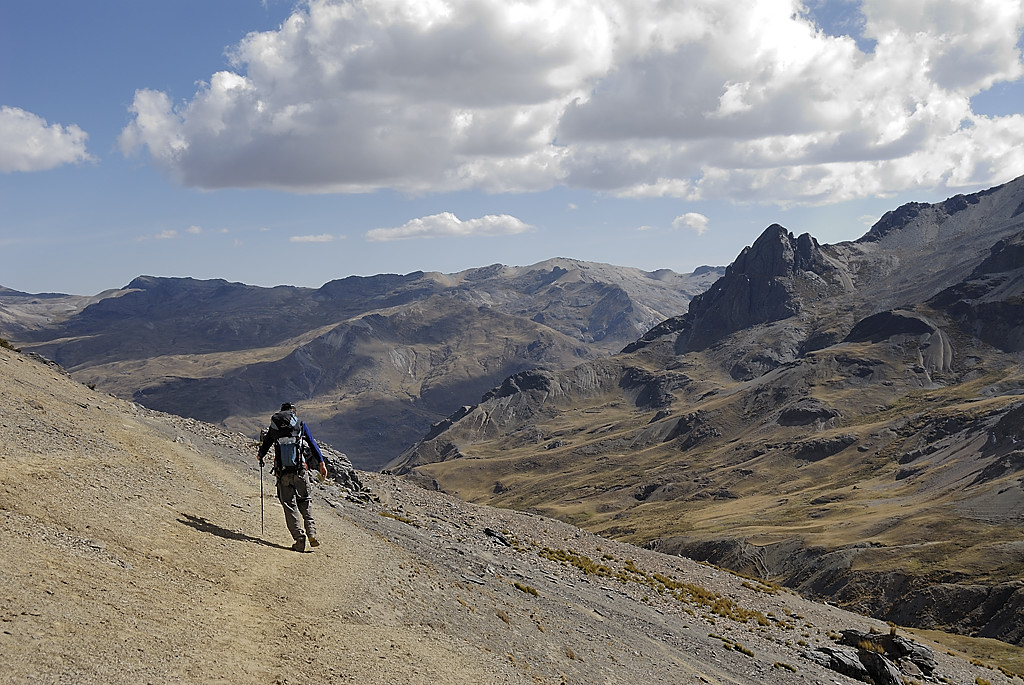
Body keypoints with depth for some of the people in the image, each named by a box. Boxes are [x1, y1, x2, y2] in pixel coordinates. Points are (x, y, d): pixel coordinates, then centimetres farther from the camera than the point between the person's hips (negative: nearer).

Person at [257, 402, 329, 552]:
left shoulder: (273, 427, 16)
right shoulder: (301, 424, 12)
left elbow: (265, 445, 26)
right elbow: (312, 444, 6)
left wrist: (260, 456, 48)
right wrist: (321, 463, 6)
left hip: (282, 471, 1)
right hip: (301, 469, 0)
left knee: (289, 504, 3)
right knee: (305, 501, 11)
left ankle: (299, 537, -9)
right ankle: (311, 534, -5)